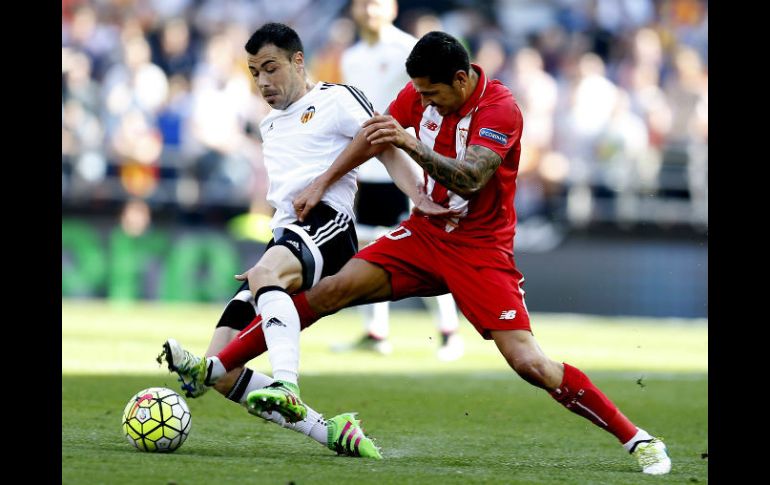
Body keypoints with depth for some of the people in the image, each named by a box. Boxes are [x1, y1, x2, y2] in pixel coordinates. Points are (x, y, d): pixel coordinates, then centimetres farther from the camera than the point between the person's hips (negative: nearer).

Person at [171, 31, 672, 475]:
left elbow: (468, 179, -34)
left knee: (529, 363, -16)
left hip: (481, 250, -5)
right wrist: (321, 184, 13)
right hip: (427, 233, 5)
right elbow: (375, 134, 15)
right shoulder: (420, 94, -3)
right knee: (334, 289, -11)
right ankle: (216, 368, -7)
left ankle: (637, 439, -7)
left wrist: (412, 144, -46)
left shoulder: (500, 109, -21)